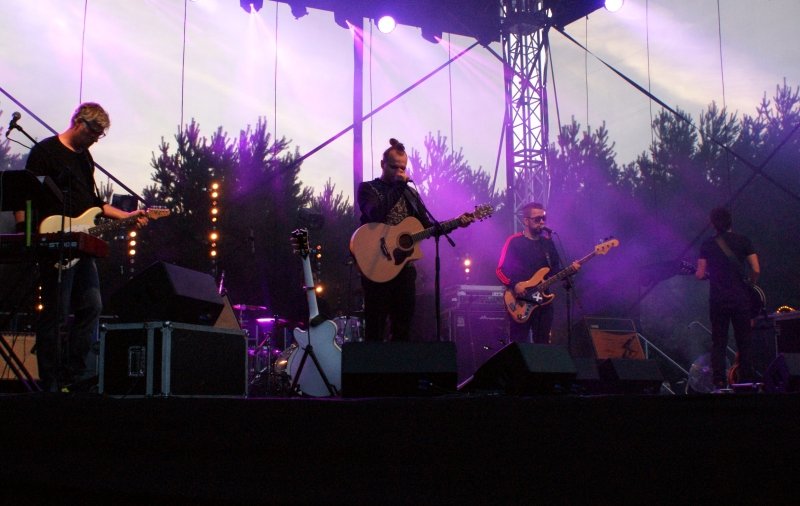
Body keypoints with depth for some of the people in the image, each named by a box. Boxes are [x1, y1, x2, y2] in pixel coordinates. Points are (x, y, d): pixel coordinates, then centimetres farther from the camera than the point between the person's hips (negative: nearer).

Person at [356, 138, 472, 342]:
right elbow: (376, 214, -19)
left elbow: (427, 226, 13)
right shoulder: (368, 189, 2)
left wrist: (456, 222, -1)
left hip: (405, 266, 5)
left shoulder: (410, 193, 17)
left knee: (403, 328, 7)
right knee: (375, 329, -4)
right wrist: (398, 185, -15)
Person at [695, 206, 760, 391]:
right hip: (740, 298, -1)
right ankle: (746, 381, 2)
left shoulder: (707, 244, 2)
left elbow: (700, 274, -1)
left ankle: (719, 383, 0)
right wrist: (749, 285, 13)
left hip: (717, 299, 1)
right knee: (744, 341, 6)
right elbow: (756, 270, -5)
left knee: (718, 343, 6)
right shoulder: (743, 241, 0)